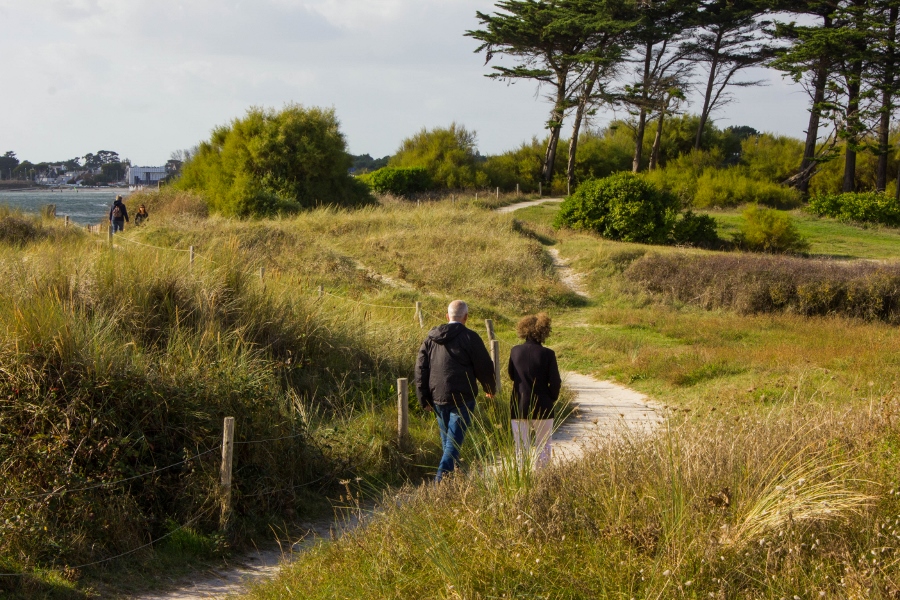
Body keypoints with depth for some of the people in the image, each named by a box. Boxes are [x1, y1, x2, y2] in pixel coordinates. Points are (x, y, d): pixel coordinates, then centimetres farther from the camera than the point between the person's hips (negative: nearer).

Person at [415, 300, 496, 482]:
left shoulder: (431, 338, 8)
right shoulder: (469, 337, -8)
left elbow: (421, 369, 8)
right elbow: (484, 366, -3)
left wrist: (424, 398, 11)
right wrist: (489, 388, 15)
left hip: (438, 398, 6)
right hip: (462, 398, -5)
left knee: (446, 440, 19)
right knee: (454, 441, -7)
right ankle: (441, 479, -20)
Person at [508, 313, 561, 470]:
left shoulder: (515, 351, -4)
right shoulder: (547, 354, -13)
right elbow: (555, 383, -9)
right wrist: (552, 398, 9)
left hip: (519, 406, 2)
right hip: (542, 407, -2)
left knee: (521, 446, 8)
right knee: (543, 445, 11)